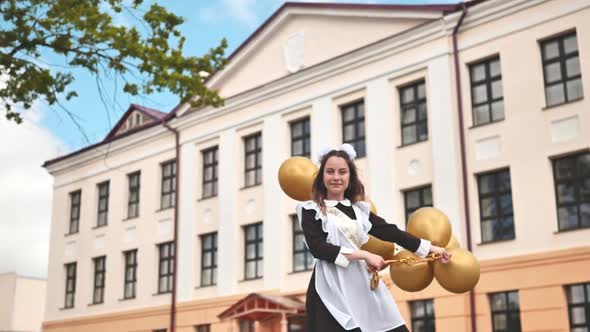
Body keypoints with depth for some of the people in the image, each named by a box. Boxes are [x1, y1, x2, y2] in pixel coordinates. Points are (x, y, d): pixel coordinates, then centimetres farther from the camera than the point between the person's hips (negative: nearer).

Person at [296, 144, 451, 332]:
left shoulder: (359, 210, 14)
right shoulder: (311, 211, 2)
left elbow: (389, 231, 16)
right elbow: (317, 248, -10)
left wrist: (430, 248, 16)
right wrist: (362, 255, -13)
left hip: (362, 284, 5)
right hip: (332, 288, -5)